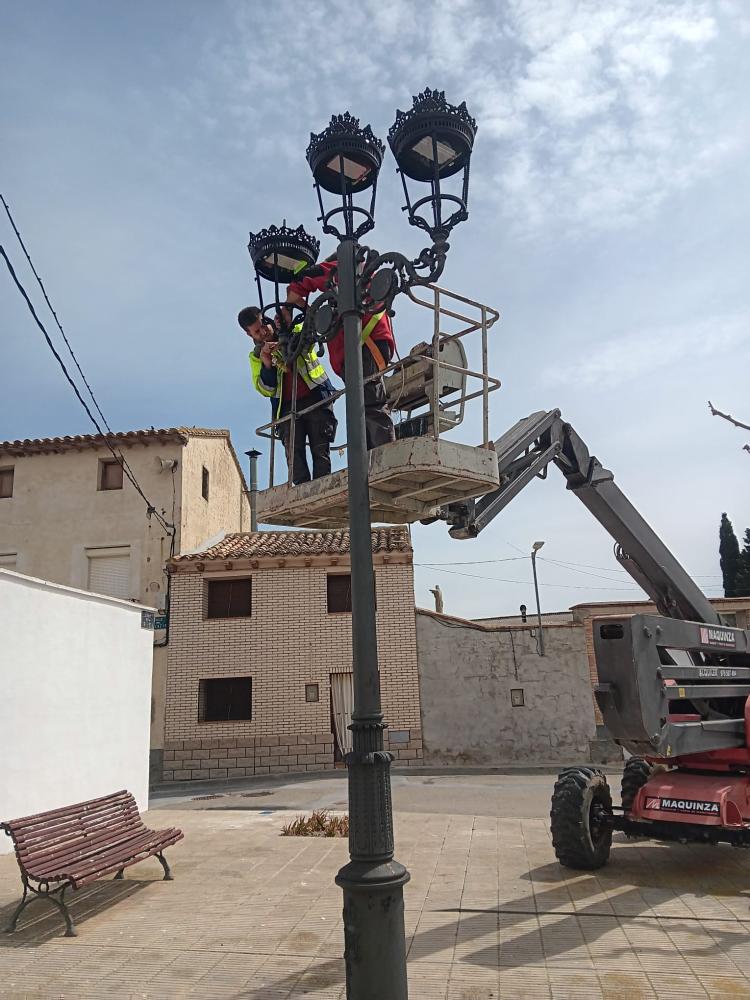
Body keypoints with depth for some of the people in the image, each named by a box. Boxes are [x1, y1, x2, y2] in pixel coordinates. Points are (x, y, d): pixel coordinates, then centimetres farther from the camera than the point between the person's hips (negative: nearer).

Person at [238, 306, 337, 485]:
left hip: (316, 397, -1)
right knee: (294, 454, -13)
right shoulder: (256, 356, 15)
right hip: (288, 406, 2)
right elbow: (266, 390, 4)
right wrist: (267, 363, -10)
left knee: (321, 450, -10)